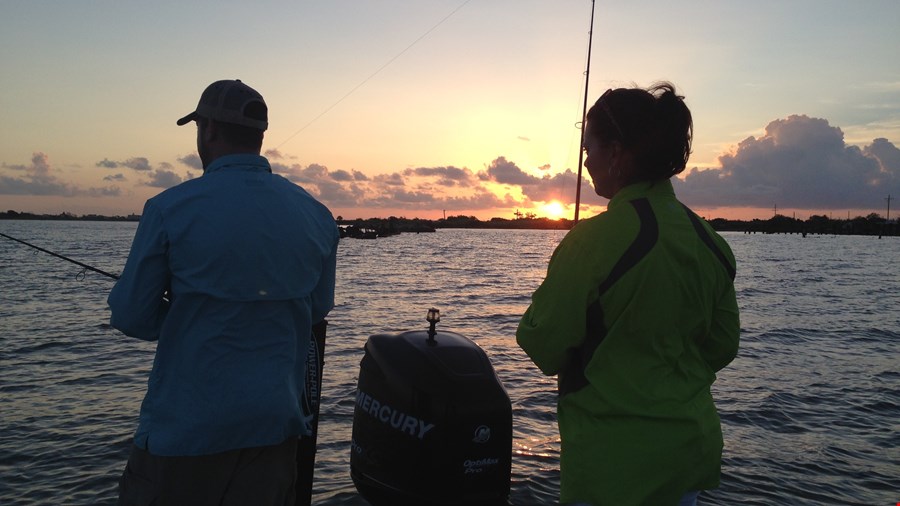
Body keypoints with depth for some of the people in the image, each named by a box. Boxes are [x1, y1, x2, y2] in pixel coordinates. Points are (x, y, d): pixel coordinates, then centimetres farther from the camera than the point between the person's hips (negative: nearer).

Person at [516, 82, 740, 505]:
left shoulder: (594, 239, -20)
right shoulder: (709, 240, 0)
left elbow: (543, 345, -14)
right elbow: (722, 346, 8)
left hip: (613, 459, -6)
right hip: (692, 449, 7)